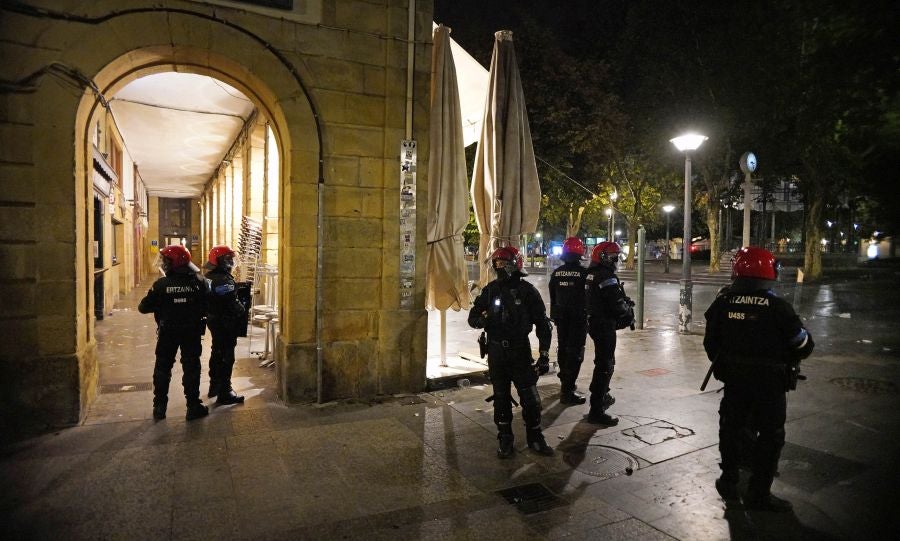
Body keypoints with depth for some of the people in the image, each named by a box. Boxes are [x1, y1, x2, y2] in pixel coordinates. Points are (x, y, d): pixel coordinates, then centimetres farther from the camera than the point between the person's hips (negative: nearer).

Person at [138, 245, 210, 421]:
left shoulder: (161, 284, -13)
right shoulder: (199, 282, -9)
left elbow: (143, 307, -8)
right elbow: (208, 308, -4)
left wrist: (159, 305, 11)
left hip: (167, 332, 0)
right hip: (192, 331, 0)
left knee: (163, 367, 15)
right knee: (191, 367, 9)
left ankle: (159, 407, 21)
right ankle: (193, 406, 11)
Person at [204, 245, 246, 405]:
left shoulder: (209, 277, 8)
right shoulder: (224, 279, -22)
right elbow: (231, 303, -26)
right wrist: (243, 314, -13)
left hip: (213, 319, 10)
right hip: (225, 323, -10)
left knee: (217, 353, 22)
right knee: (226, 357, -3)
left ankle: (214, 386, 35)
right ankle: (224, 394, 3)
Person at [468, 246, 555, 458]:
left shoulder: (527, 291, -6)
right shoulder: (490, 290, 2)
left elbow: (543, 324, -2)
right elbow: (472, 317, 5)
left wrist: (544, 355, -6)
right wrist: (484, 319, -19)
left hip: (520, 351, -2)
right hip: (496, 351, 2)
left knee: (530, 397, 1)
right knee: (501, 398, 10)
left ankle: (535, 438, 21)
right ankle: (505, 440, 24)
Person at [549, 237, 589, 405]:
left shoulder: (556, 273, 2)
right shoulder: (583, 273, -14)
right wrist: (589, 317, 2)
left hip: (561, 317, 6)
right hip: (579, 317, -6)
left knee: (562, 349, 18)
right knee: (575, 353, -4)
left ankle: (565, 383, 33)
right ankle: (567, 391, -6)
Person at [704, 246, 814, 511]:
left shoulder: (722, 303, -7)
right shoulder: (778, 308, -16)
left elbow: (710, 343, 1)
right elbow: (803, 346, -7)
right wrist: (789, 361, 15)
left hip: (733, 380, 3)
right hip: (770, 384, -3)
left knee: (731, 429, 18)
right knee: (770, 437, 10)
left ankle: (728, 481, 30)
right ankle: (758, 494, 16)